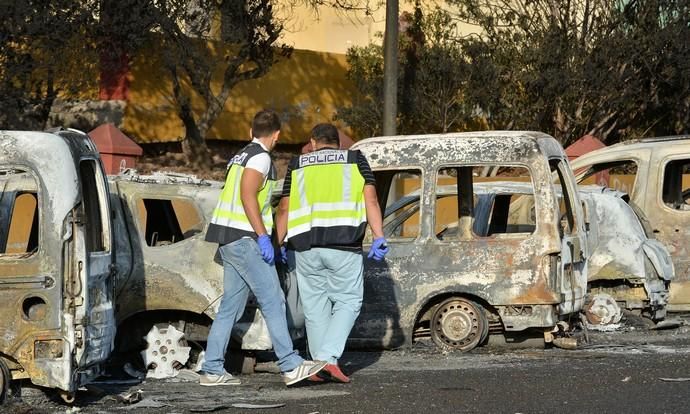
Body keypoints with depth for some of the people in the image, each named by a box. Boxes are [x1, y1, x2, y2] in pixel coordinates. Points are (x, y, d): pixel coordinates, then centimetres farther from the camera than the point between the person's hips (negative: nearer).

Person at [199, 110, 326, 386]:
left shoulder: (240, 156, 21)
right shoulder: (260, 158, -8)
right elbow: (247, 195, -20)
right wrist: (263, 236, -22)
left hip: (229, 240, 10)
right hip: (244, 238, -10)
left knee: (231, 306, 9)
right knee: (272, 301, -11)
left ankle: (212, 370, 6)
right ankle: (290, 366, -15)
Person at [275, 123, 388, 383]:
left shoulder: (298, 165, 17)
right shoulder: (355, 161, 12)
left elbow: (284, 209, 12)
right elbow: (371, 200, 1)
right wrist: (379, 238, -3)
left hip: (306, 245, 2)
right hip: (344, 244, -2)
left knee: (315, 306, 10)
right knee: (348, 301, 5)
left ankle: (319, 364, 10)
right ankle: (329, 358, -11)